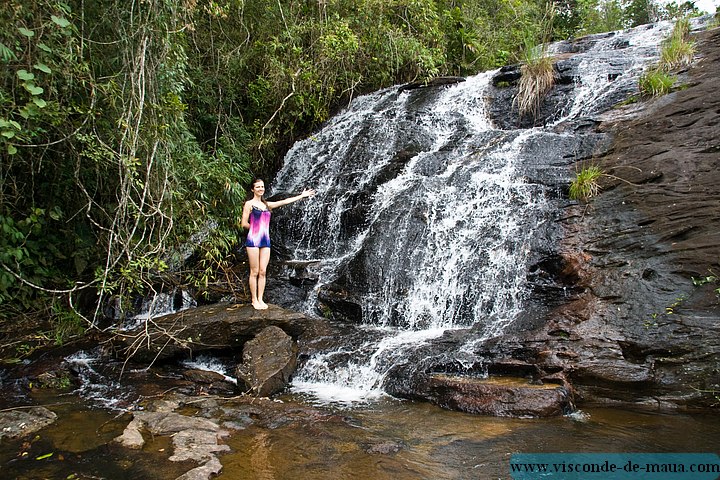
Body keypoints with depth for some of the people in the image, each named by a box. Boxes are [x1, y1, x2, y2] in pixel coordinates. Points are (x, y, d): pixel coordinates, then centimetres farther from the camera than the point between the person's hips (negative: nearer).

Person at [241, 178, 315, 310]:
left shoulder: (266, 204, 16)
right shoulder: (249, 204, 0)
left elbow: (285, 201, 16)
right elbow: (244, 223, -4)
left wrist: (302, 195, 17)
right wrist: (256, 228, 5)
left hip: (265, 240, 5)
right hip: (253, 239, -5)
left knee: (262, 272, 4)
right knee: (254, 272, -2)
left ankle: (260, 299, 10)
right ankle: (254, 300, 5)